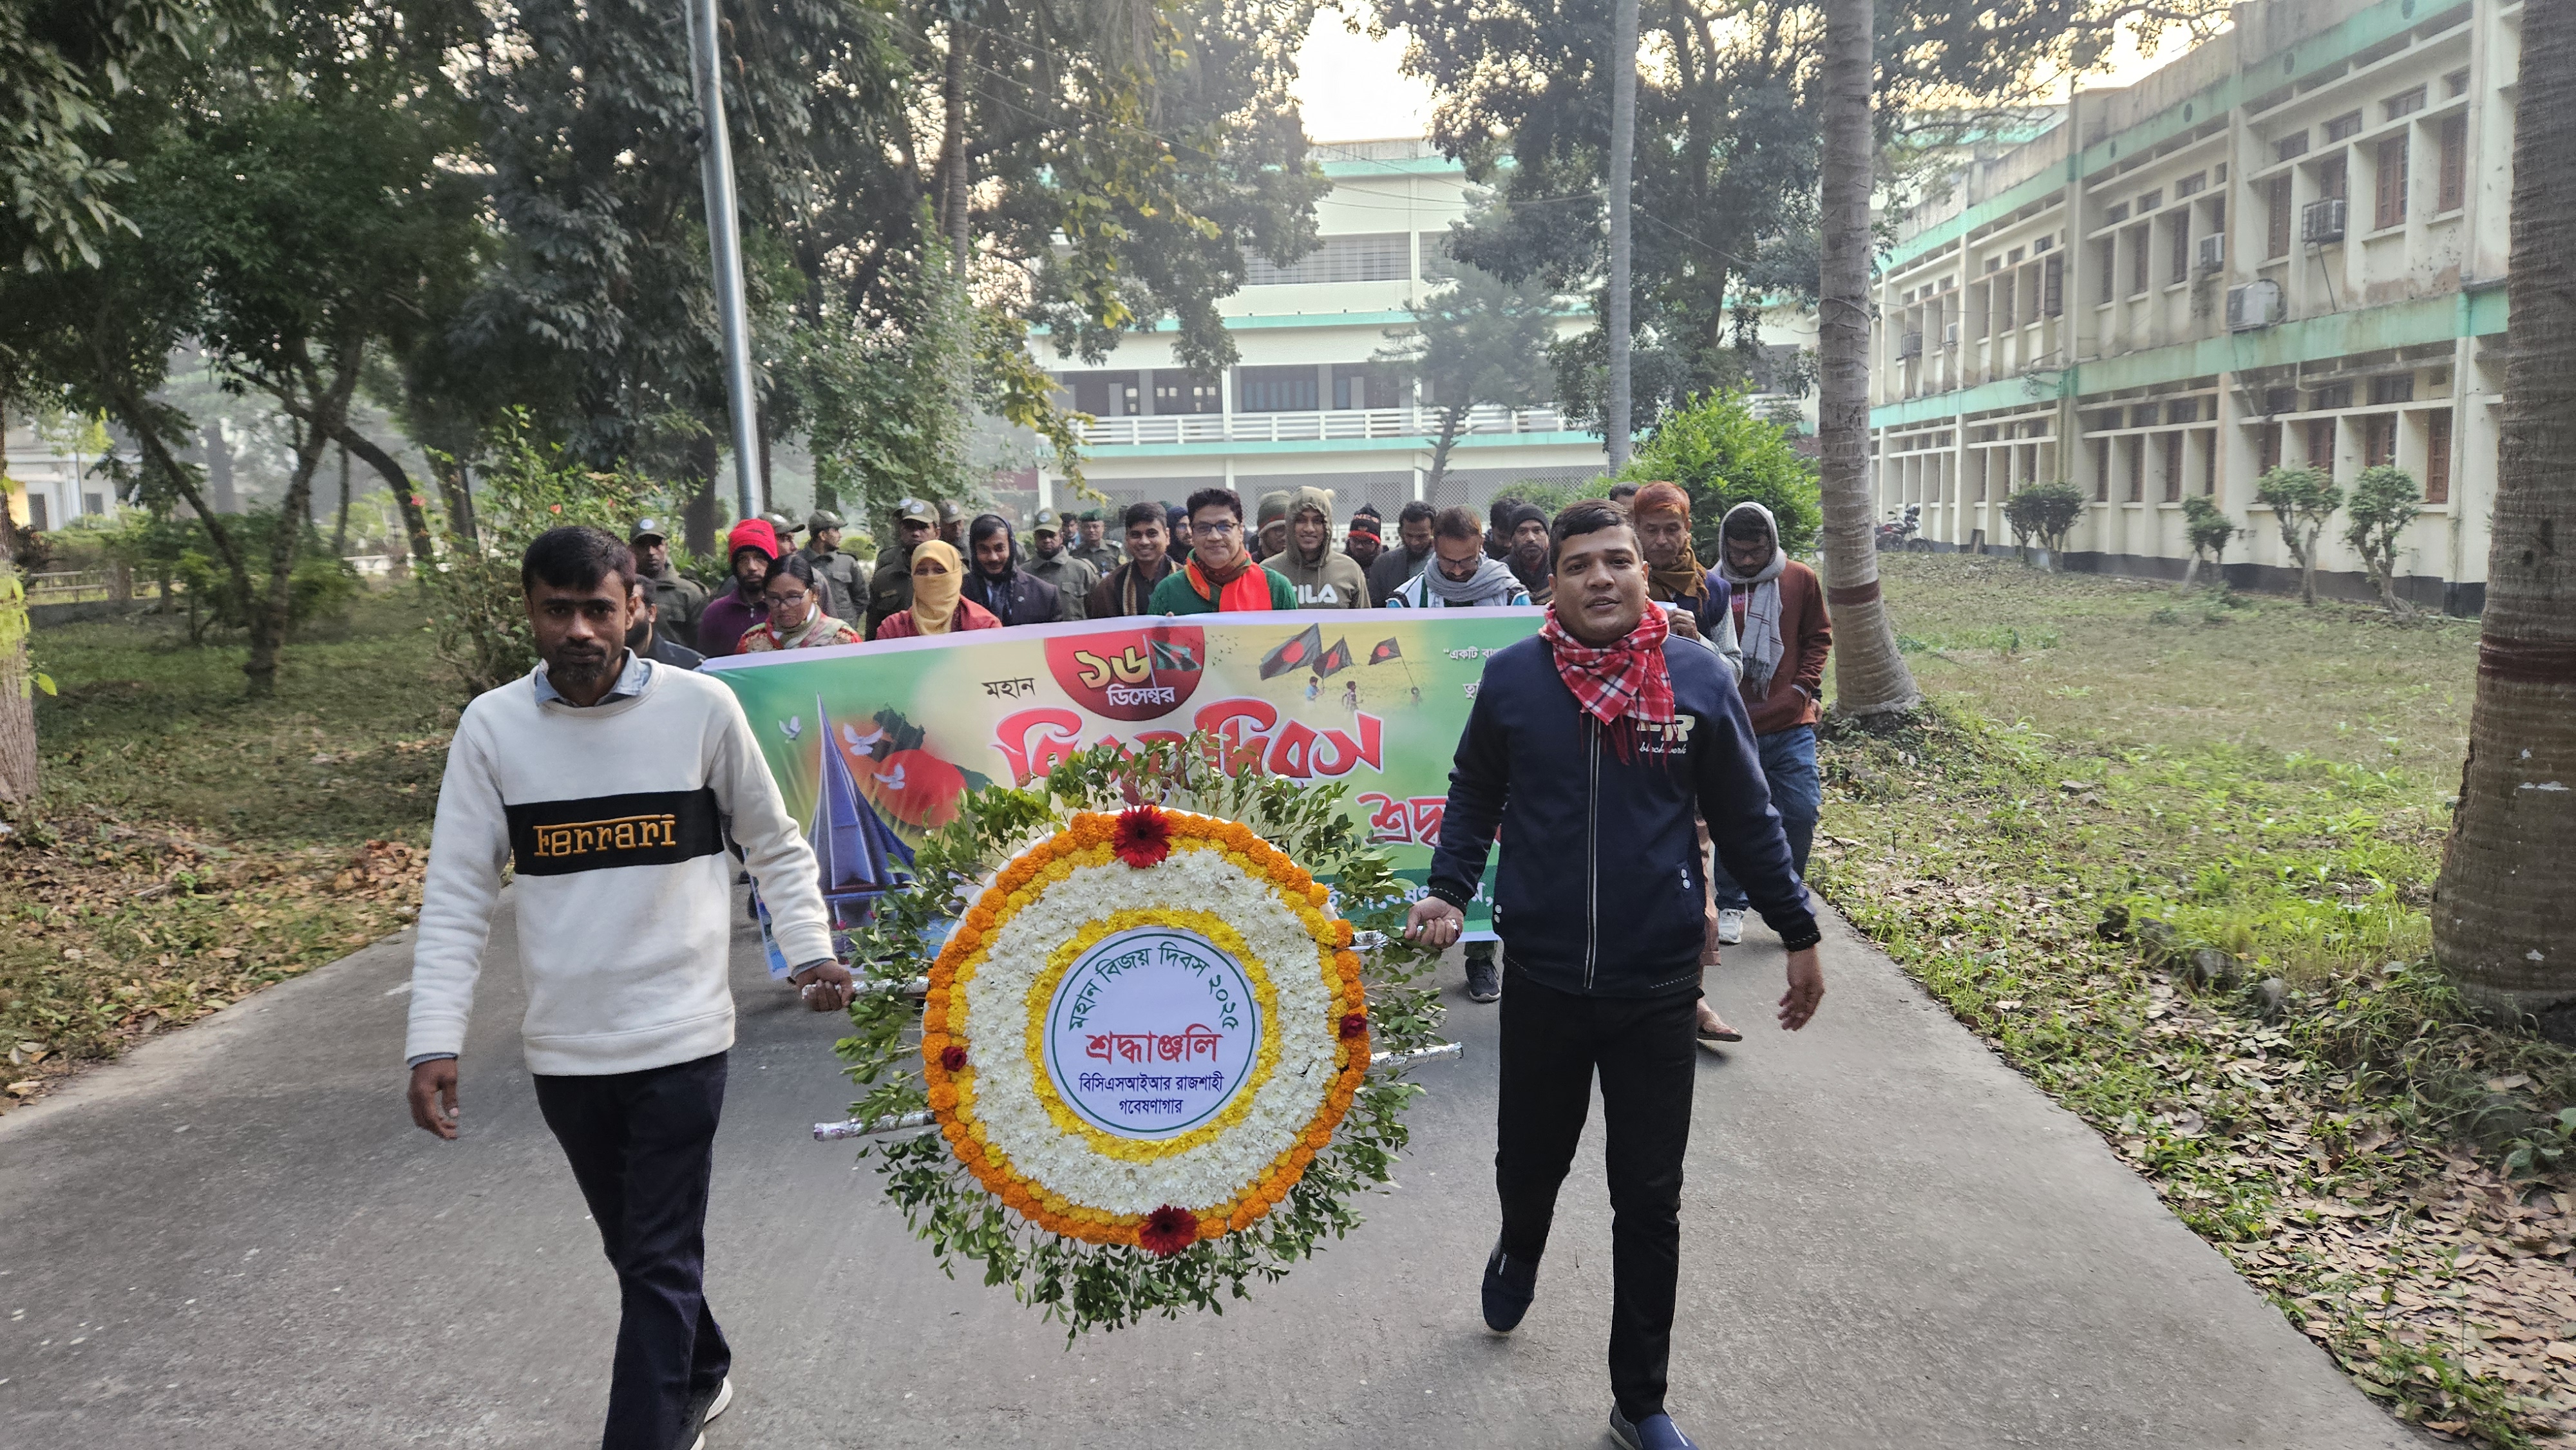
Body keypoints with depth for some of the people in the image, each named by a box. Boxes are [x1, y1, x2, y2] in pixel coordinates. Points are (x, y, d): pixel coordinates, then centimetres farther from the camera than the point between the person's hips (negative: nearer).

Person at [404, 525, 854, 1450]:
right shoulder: (492, 726, -2)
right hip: (562, 1044, 3)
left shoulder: (701, 706, -7)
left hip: (680, 1036, -3)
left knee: (660, 1261, 0)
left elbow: (776, 846, 3)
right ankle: (701, 1375, 46)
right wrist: (434, 1041, -8)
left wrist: (810, 952, -9)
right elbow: (457, 895, -1)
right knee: (632, 1246, 20)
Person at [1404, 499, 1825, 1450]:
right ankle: (1520, 1250, 54)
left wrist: (1799, 933, 7)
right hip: (1542, 979, 1)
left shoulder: (1699, 679, -3)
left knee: (1649, 1201, 8)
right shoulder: (1511, 677, -3)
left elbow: (1746, 819, 4)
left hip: (1657, 987, 0)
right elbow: (1474, 797, 8)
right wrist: (1447, 892, -6)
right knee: (1529, 1162, 16)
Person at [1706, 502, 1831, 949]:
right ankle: (1730, 906, 22)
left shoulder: (1801, 580, 5)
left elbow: (1819, 637, 13)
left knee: (1801, 812, -1)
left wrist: (1805, 686, -1)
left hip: (1791, 727, 1)